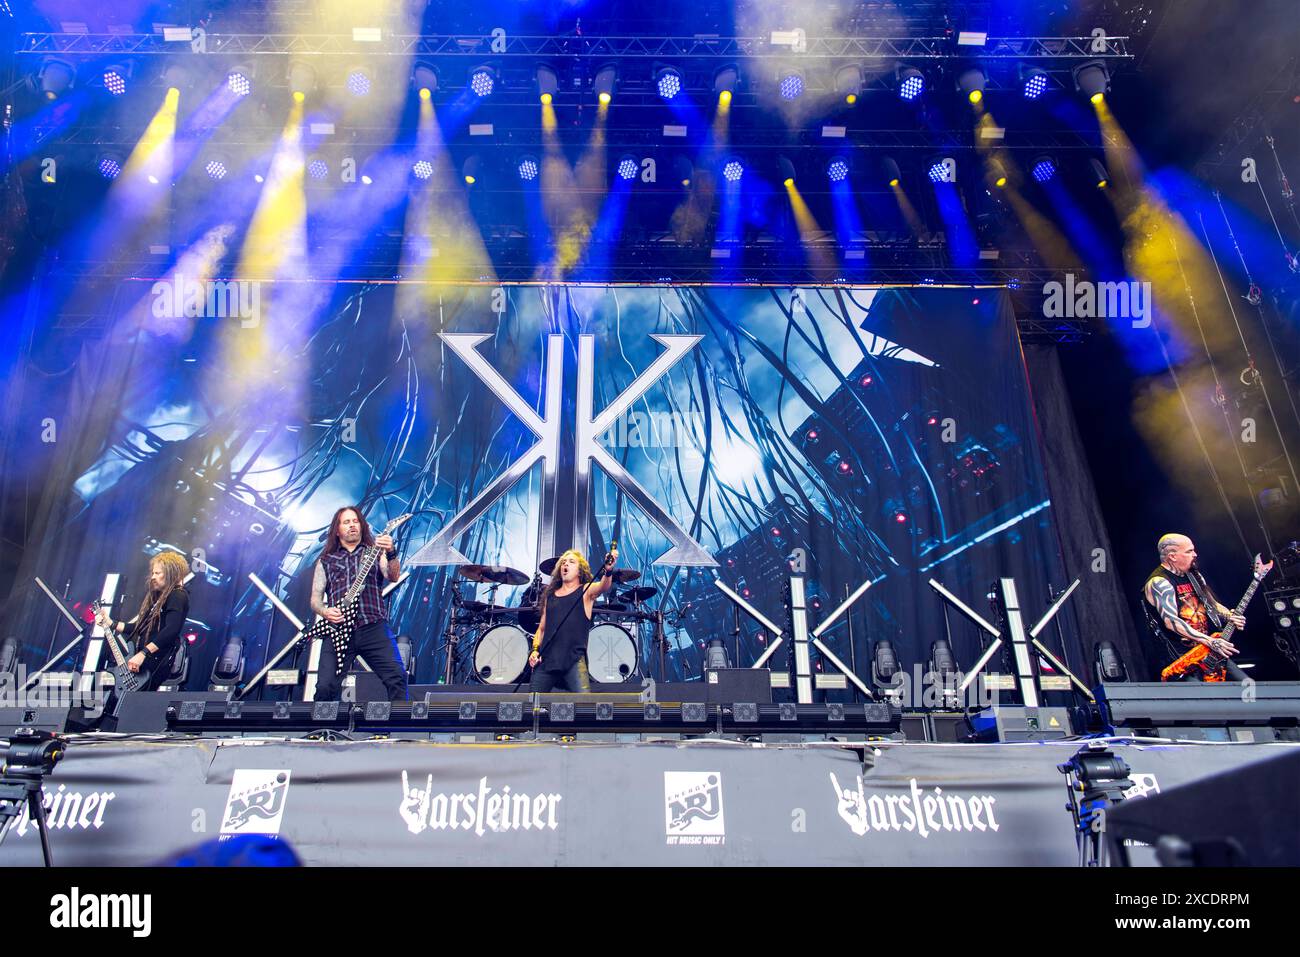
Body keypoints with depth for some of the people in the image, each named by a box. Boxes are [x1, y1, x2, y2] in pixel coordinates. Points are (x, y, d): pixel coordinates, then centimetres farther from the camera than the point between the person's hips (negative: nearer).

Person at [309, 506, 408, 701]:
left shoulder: (375, 552, 17)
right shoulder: (326, 560, 20)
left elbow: (393, 576, -2)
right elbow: (315, 598, 16)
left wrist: (391, 554, -22)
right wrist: (324, 611, -7)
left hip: (373, 627, -1)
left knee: (397, 678, -14)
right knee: (325, 686, -11)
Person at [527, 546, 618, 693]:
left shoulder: (586, 591, 7)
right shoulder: (550, 595, 19)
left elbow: (603, 587, -16)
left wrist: (608, 571, -38)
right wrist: (535, 650, 6)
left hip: (574, 659, -4)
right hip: (545, 660, 4)